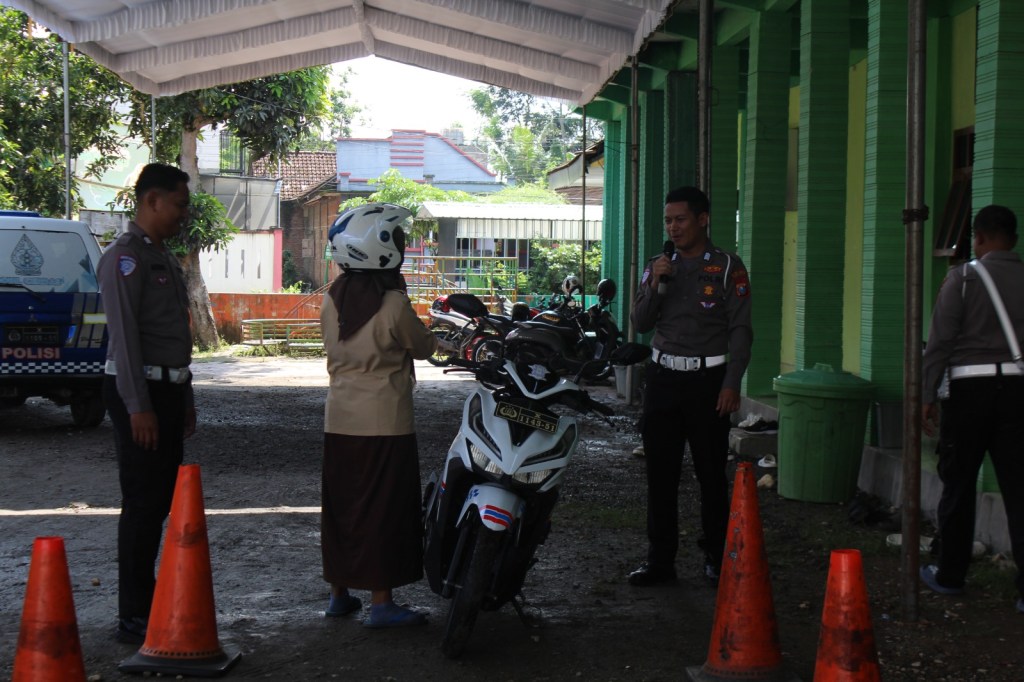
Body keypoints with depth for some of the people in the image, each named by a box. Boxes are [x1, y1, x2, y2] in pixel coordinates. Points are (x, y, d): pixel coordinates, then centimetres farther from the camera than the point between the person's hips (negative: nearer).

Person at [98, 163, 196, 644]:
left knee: (160, 501, 12)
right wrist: (138, 406, -22)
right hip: (139, 391, -9)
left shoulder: (165, 257, 18)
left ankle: (146, 604, 21)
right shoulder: (126, 256, -13)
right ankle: (134, 618, -2)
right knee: (143, 504, -7)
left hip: (167, 389, 9)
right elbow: (124, 335, -19)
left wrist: (185, 399, 22)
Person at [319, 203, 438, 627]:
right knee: (384, 508, 1)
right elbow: (424, 348, -2)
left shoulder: (332, 300, 2)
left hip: (339, 420, 6)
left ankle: (339, 592, 23)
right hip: (384, 421, -6)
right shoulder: (394, 304, -15)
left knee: (342, 504, 14)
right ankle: (381, 603, 5)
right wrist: (432, 339, 20)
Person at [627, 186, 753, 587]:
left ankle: (716, 557, 13)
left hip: (707, 378, -4)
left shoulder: (727, 268, -1)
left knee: (711, 474, 2)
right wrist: (655, 285, -9)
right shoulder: (658, 266, 11)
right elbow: (640, 324, 7)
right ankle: (660, 560, 10)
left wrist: (731, 384, -12)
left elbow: (740, 330, -4)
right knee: (660, 472, 4)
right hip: (663, 376, 4)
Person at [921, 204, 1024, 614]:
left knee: (958, 486, 9)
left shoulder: (962, 279, -4)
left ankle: (950, 575, 19)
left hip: (970, 385, -3)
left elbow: (940, 340, -7)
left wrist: (927, 396, -1)